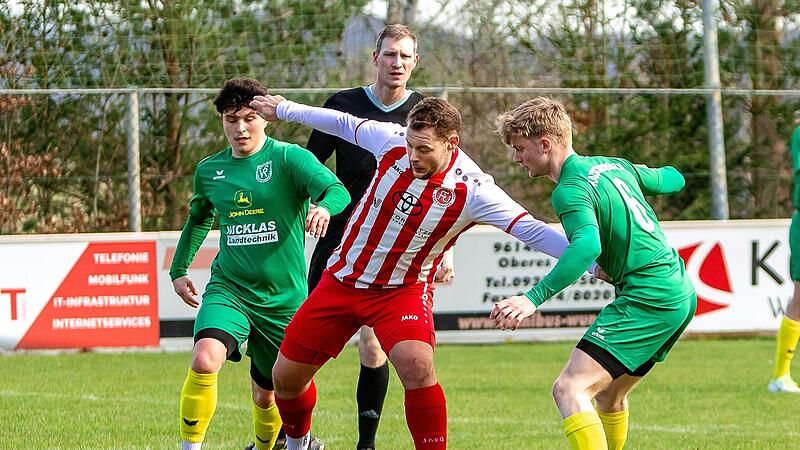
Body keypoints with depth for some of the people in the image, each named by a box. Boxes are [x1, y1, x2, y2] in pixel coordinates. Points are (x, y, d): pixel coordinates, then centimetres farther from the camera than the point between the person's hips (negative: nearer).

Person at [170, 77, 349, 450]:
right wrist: (179, 269, 25)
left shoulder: (289, 158, -8)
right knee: (205, 359, -28)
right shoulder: (209, 170, 6)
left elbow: (337, 191, -24)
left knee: (267, 394, 11)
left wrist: (324, 207, -46)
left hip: (283, 297, -2)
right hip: (229, 289, 2)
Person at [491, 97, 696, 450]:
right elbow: (673, 180, 32)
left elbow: (587, 246, -32)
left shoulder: (570, 190, -13)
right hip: (681, 292, 10)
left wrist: (534, 298, -39)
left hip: (646, 299, -10)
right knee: (609, 394, 25)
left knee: (569, 390, -18)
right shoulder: (615, 165, 14)